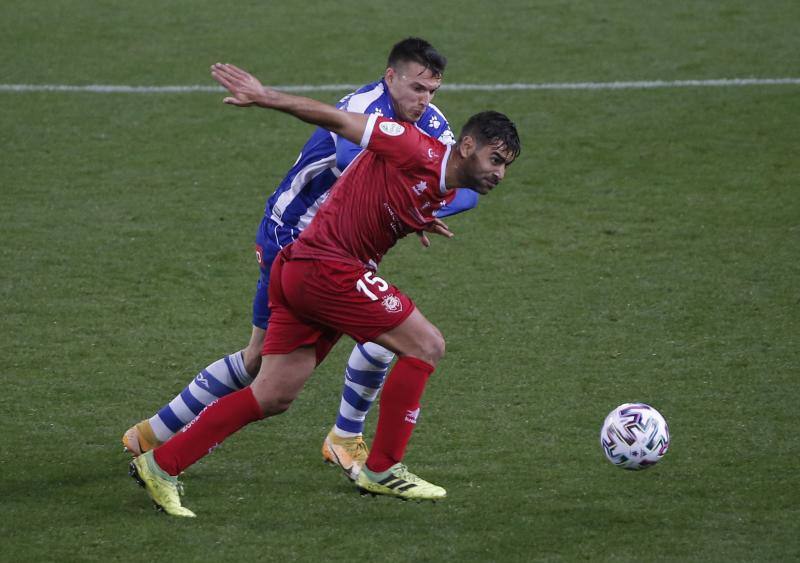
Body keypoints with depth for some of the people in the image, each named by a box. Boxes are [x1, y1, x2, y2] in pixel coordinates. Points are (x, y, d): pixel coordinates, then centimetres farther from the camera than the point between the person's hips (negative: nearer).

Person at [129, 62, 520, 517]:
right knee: (427, 345, -6)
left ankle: (161, 465, 13)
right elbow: (339, 121, -11)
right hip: (326, 268, -10)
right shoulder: (419, 151, -12)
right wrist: (265, 98, -13)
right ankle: (383, 469, 0)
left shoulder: (441, 194, 15)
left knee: (272, 398, 10)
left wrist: (418, 223, 8)